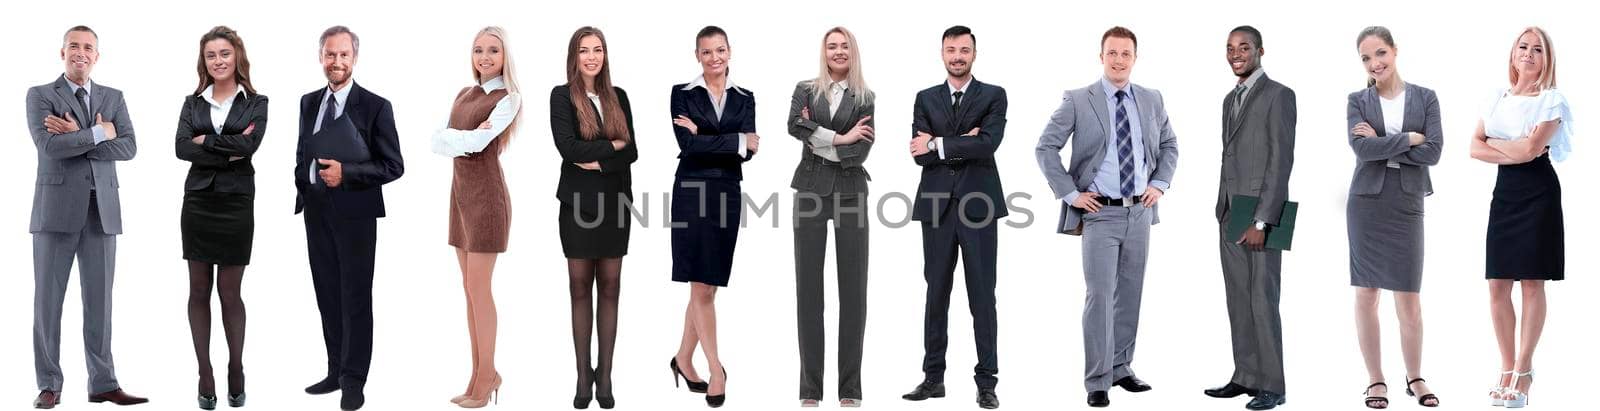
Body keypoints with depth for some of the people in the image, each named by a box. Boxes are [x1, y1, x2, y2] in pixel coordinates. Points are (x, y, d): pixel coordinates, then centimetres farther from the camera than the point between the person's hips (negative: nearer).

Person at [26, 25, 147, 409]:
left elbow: (128, 148, -3)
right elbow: (49, 146, -14)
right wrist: (99, 133, -9)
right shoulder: (40, 96, 3)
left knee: (99, 299, 4)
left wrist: (77, 137, -11)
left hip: (102, 209, 3)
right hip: (56, 208, -3)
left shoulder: (114, 98, 12)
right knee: (48, 299, 1)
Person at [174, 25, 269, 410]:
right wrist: (227, 152, -15)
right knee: (199, 290, 5)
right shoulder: (193, 102, 8)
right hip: (198, 201, 2)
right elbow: (181, 147, -7)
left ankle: (236, 371, 15)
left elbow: (249, 144, -15)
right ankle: (205, 374, 11)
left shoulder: (255, 103, 2)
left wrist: (206, 140, -9)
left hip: (236, 203, -2)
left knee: (229, 292, 2)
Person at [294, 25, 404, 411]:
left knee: (355, 297, 0)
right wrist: (302, 195, 8)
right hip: (316, 211, 5)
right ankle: (335, 372, 22)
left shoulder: (375, 106, -7)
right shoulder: (308, 102, 10)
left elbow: (393, 166, -8)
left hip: (355, 213, -5)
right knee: (327, 295, 12)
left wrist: (346, 173, -18)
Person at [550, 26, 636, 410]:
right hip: (578, 203, -3)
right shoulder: (562, 96, -2)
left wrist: (598, 161, -12)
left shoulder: (618, 97, 9)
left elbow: (632, 151, 2)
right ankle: (583, 375, 8)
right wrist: (613, 146, -6)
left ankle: (605, 374, 9)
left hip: (615, 202, 3)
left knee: (610, 289, 3)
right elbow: (568, 148, -14)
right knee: (580, 289, 2)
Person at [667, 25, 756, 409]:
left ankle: (684, 359, 23)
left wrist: (702, 137, -11)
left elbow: (748, 150, -4)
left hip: (728, 195, 3)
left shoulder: (744, 98, 9)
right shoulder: (682, 94, 1)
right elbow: (688, 145, -13)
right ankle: (716, 370, 0)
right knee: (702, 288, -4)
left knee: (706, 286, 8)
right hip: (692, 193, -3)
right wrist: (735, 141, -11)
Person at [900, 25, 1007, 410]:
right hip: (937, 206, 2)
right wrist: (964, 144, -12)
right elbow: (921, 155, -2)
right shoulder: (926, 99, 10)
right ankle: (933, 376, 14)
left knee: (982, 296, 0)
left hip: (978, 205, -2)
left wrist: (938, 144, -12)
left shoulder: (994, 96, 4)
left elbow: (987, 144, -13)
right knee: (936, 294, 7)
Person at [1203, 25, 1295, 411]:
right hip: (1230, 215, 8)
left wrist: (1261, 221, -20)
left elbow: (1282, 160, -15)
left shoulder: (1279, 95, -9)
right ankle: (1245, 376, 14)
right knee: (1238, 301, 8)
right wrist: (1222, 213, 15)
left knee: (1263, 301, -6)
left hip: (1261, 214, -8)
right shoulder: (1231, 99, 17)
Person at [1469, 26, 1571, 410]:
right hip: (1504, 191, 5)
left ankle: (1523, 372, 1)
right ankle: (1508, 370, 8)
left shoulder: (1552, 100, -3)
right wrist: (1517, 151, -10)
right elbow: (1475, 149, 3)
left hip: (1537, 192, -5)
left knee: (1532, 283, -3)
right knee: (1498, 286, 0)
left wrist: (1493, 143, 1)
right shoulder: (1497, 98, 12)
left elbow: (1530, 149, -15)